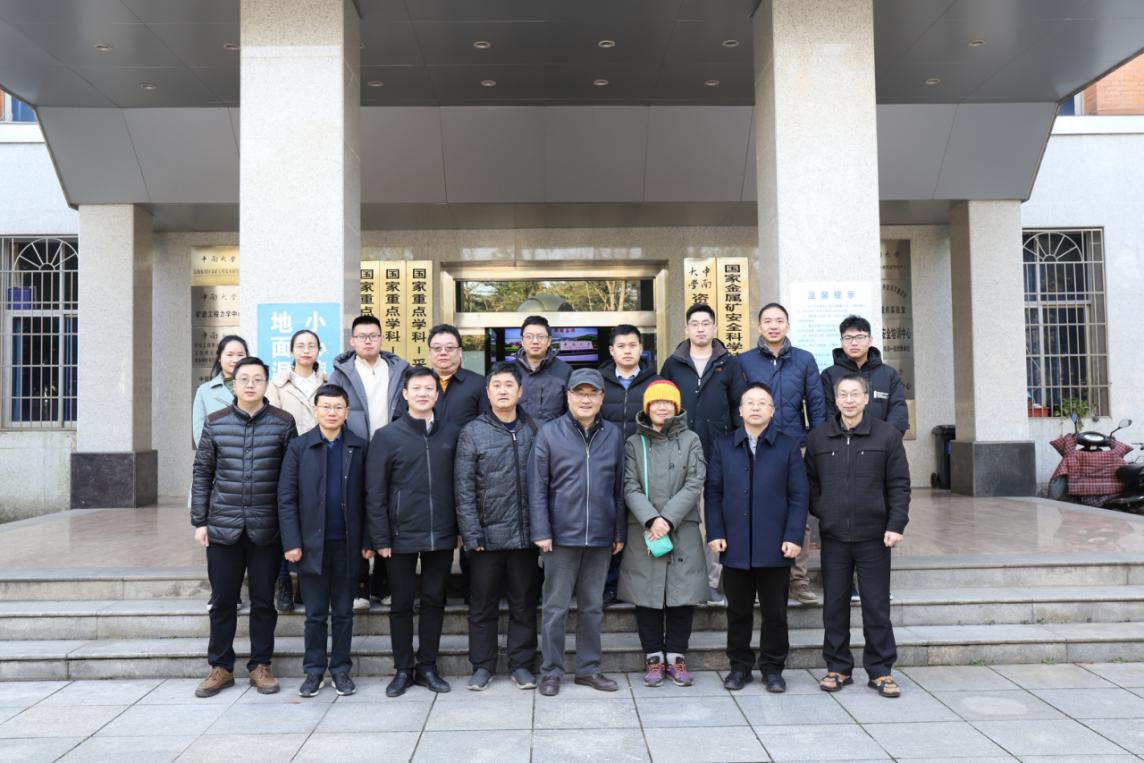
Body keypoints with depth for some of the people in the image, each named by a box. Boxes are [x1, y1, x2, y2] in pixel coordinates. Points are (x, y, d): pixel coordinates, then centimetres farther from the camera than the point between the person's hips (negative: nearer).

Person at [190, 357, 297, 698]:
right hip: (223, 527, 1)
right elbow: (202, 472, 8)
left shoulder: (283, 423, -1)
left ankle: (260, 666, 22)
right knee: (222, 600, 9)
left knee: (263, 601, 8)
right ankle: (221, 667, 24)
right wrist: (199, 521, 4)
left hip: (265, 528, -1)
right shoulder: (215, 423, 4)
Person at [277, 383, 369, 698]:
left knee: (344, 612, 10)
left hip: (348, 543, 1)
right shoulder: (299, 447, 1)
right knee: (315, 613, 9)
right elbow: (286, 498, -1)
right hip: (312, 544, 0)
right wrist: (291, 542, -7)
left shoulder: (360, 448, 2)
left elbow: (368, 497, 2)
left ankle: (340, 669, 22)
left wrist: (368, 540, -3)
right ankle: (314, 670, 21)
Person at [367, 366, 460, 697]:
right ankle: (403, 670, 21)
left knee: (434, 601, 10)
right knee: (401, 604, 8)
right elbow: (375, 493, -3)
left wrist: (460, 529, 3)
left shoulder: (451, 434, 5)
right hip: (402, 536, -2)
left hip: (441, 536, 2)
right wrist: (381, 539, -7)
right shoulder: (387, 436, -2)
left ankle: (427, 667, 23)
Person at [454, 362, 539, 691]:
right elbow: (464, 488, -3)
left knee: (524, 604, 10)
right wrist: (472, 534, -9)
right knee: (483, 605, 8)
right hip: (487, 535, -1)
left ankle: (521, 664, 23)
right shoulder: (473, 432, 0)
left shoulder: (533, 430, 5)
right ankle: (482, 666, 22)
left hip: (525, 534, 2)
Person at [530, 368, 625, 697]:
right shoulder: (549, 433, -2)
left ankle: (589, 668, 25)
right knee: (555, 606, 5)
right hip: (561, 534, -3)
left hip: (600, 536, 3)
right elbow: (537, 487, -3)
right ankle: (551, 671, 17)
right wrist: (541, 531, -8)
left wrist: (620, 532, 8)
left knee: (592, 606, 13)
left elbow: (619, 487, 9)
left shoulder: (614, 434, 6)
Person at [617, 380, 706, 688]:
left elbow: (694, 485, -2)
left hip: (683, 532, 0)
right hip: (643, 533, 0)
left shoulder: (690, 440, 7)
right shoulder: (634, 443, 8)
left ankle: (675, 656, 18)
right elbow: (630, 488, -1)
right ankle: (653, 657, 17)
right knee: (647, 596, 4)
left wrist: (668, 519, -12)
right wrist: (651, 520, -16)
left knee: (682, 595, 3)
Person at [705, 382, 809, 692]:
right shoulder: (723, 446, 8)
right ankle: (739, 666, 23)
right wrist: (715, 533, -2)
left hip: (775, 547, -1)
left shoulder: (788, 447, 4)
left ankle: (772, 668, 22)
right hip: (734, 547, 1)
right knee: (738, 611, 10)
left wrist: (794, 536, -7)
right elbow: (713, 493, 6)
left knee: (775, 612, 7)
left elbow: (798, 496, 1)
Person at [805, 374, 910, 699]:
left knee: (877, 606, 5)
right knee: (834, 605, 8)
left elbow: (899, 485, 0)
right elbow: (810, 482, 13)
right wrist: (821, 513, 1)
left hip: (874, 537, -2)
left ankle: (880, 671, 17)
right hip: (833, 537, 2)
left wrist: (896, 525, -8)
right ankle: (838, 668, 20)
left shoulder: (887, 435, 0)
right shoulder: (819, 437, 6)